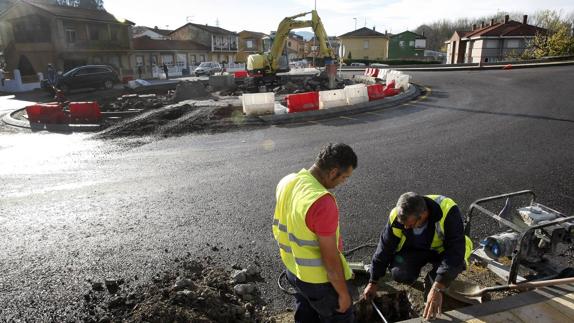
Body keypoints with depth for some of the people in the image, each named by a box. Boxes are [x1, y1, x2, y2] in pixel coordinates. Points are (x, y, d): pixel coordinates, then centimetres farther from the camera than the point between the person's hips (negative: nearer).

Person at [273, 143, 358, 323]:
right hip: (319, 279, -7)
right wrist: (343, 293, -12)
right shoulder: (323, 202, -35)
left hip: (293, 269, 7)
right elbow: (330, 258, -27)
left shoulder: (287, 182, -9)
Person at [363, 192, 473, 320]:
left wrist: (437, 288, -46)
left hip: (442, 250, -1)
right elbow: (384, 249, -13)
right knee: (399, 274, -25)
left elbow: (456, 251, -40)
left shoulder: (447, 211, -37)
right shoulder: (396, 217, -25)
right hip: (414, 249, 1)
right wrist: (373, 282, -5)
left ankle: (432, 282, 0)